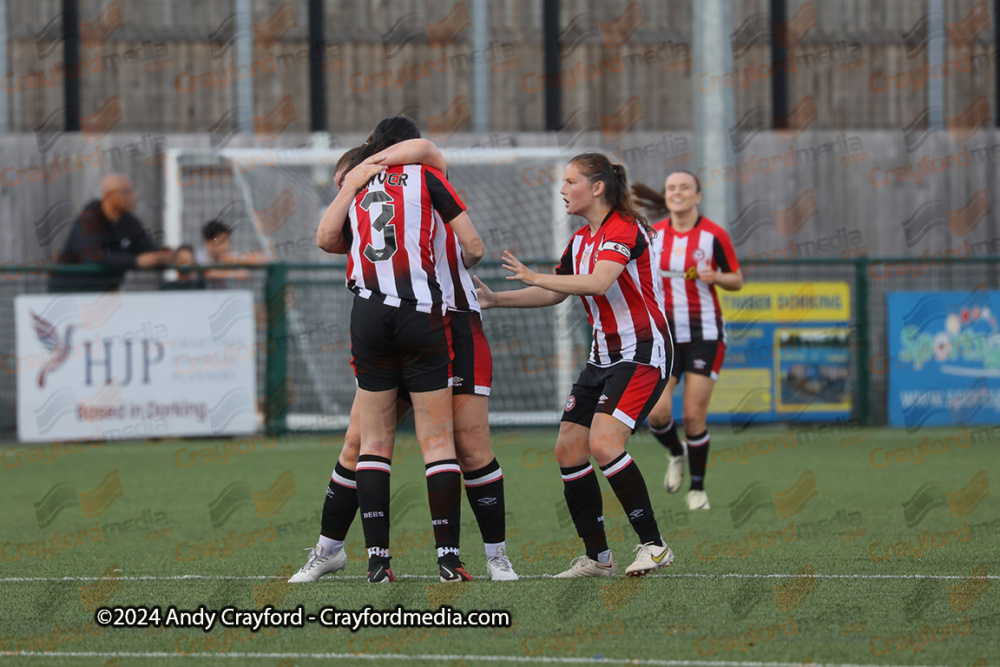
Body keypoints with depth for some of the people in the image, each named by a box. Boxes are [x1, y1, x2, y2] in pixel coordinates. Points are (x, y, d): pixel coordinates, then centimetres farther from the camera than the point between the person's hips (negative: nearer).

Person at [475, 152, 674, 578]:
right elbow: (555, 294, 24)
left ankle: (653, 545, -15)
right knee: (568, 447, 0)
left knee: (603, 443, -24)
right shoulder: (580, 240, 12)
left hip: (642, 355, -9)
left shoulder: (624, 228, -16)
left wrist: (535, 277, -27)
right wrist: (496, 300, 16)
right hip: (604, 357, 9)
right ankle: (597, 557, 7)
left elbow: (598, 283, -30)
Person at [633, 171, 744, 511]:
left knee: (694, 416, -7)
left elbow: (737, 281, 1)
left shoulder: (714, 235, -7)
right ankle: (676, 454, 23)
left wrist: (715, 276, -17)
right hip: (664, 334, 2)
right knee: (657, 412, -11)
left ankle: (697, 488, 11)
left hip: (704, 335, -2)